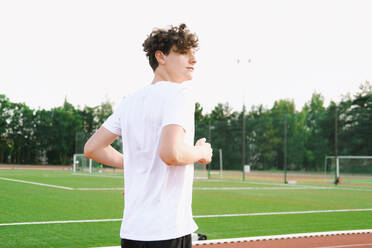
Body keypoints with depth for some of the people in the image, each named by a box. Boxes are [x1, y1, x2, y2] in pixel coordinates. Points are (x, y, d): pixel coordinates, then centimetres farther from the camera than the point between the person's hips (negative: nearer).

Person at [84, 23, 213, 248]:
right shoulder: (179, 93, -11)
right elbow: (170, 153, -26)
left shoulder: (131, 102, 12)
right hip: (167, 230, -8)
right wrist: (200, 152, -6)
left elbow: (92, 148, 16)